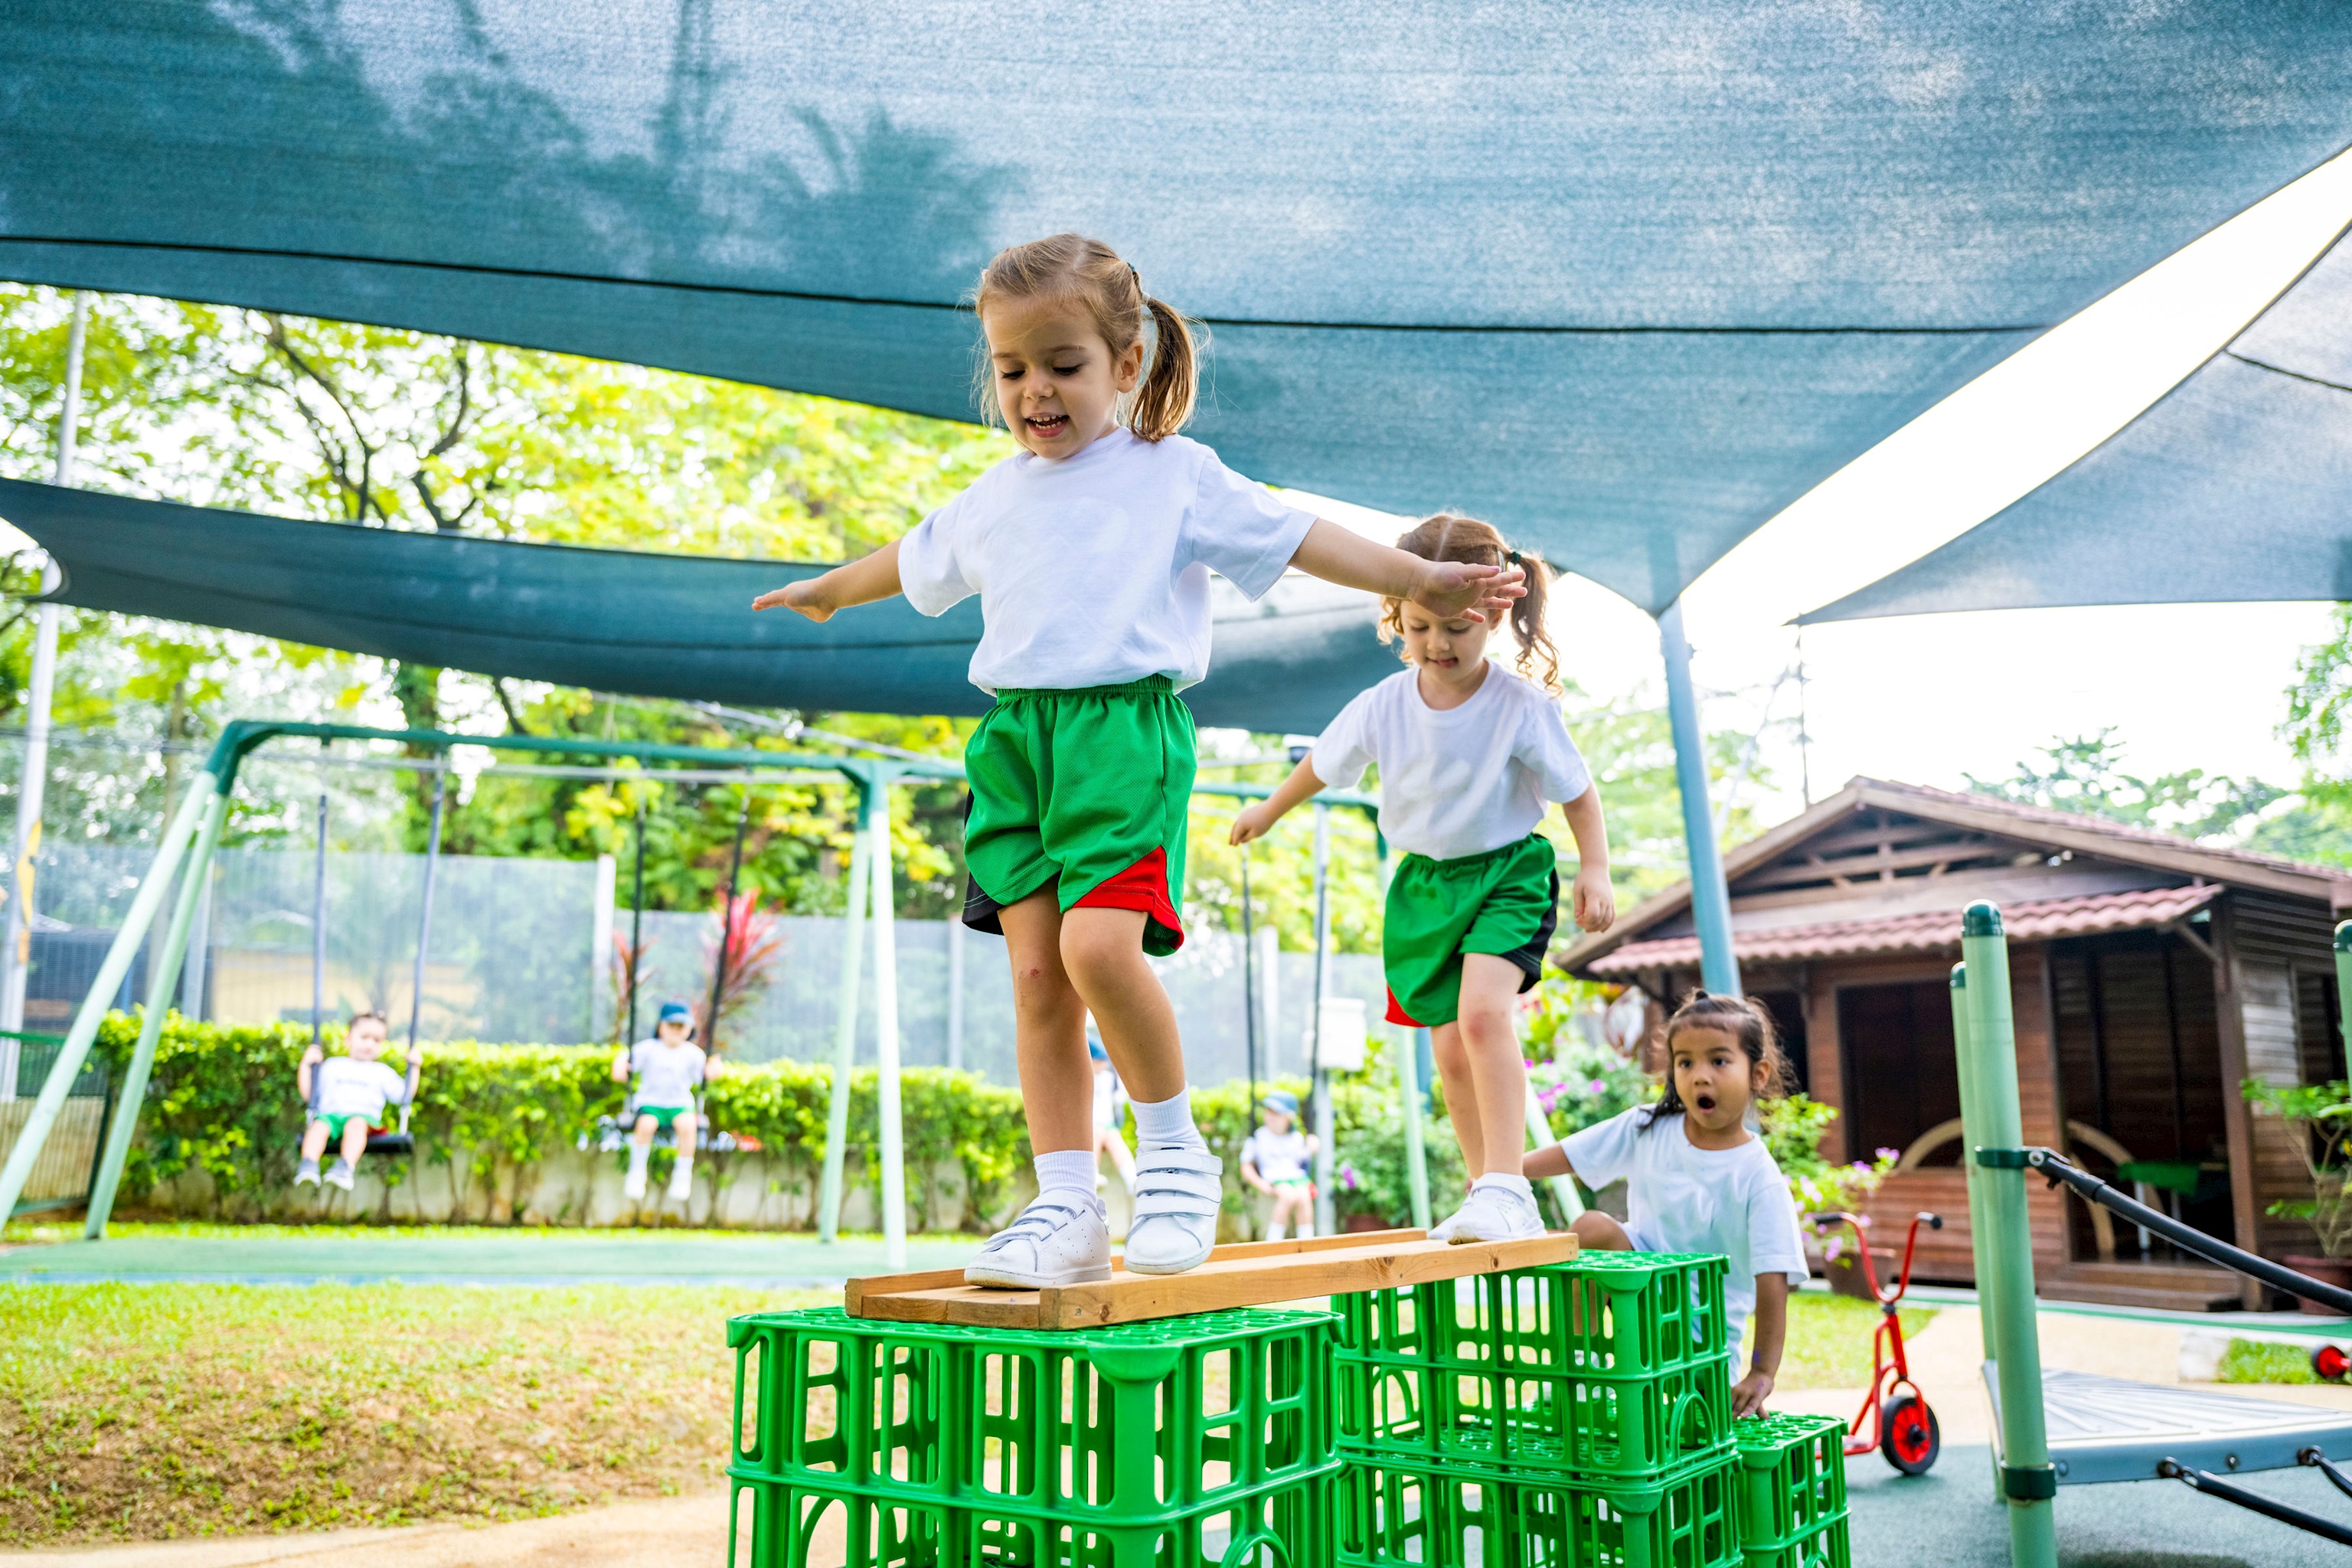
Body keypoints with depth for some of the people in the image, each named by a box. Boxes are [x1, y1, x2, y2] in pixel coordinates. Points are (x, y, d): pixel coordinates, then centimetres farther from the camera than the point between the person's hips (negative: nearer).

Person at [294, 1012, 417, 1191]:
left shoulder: (382, 1072, 31)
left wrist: (415, 1067, 16)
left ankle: (345, 1168, -59)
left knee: (356, 1124, -38)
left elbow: (404, 1096, 22)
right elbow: (308, 1095, 26)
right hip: (330, 1114, 1)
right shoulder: (331, 1066, 32)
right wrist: (305, 1065, 22)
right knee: (318, 1125, -35)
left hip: (364, 1116, -1)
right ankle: (308, 1166, -52)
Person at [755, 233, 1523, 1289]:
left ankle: (1173, 1146, 1)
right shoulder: (993, 500, 21)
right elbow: (915, 559, 39)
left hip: (1125, 731, -5)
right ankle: (1066, 1208, 5)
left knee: (1098, 946, -23)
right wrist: (825, 592, 54)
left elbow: (1296, 537, 8)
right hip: (1015, 737, 5)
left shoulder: (1175, 474, 8)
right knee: (1036, 978, -1)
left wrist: (1422, 581, 2)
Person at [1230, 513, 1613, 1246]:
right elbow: (1323, 764, 11)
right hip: (1424, 881, 4)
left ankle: (1505, 1190, -22)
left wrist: (1594, 870, -14)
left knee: (1484, 1012, -26)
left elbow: (1578, 792, -4)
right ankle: (1489, 1195, 20)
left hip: (1507, 873, -4)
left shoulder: (1523, 707, -16)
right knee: (1451, 1051, 5)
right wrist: (1268, 810, 25)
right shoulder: (1383, 706, -8)